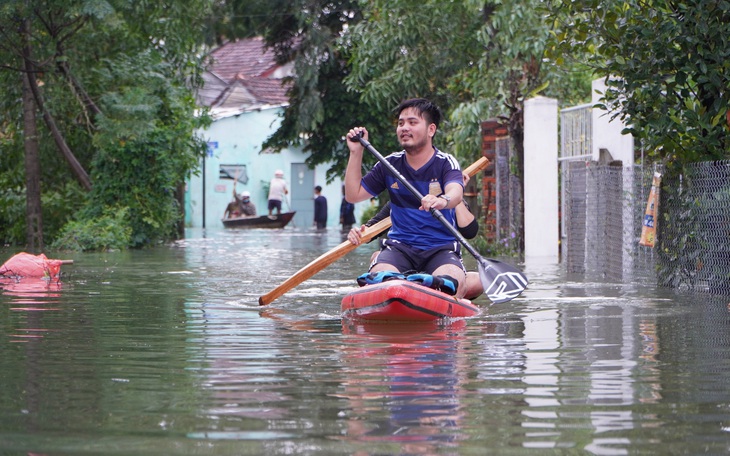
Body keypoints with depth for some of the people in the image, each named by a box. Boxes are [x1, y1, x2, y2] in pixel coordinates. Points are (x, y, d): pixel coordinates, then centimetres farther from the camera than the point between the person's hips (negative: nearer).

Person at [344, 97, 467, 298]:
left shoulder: (446, 163, -3)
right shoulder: (390, 165, 10)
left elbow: (456, 193, -25)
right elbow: (353, 195, 14)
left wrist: (443, 200, -50)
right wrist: (356, 153, 6)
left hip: (441, 247, -3)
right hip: (399, 245, 3)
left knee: (453, 282, -36)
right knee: (379, 277, -31)